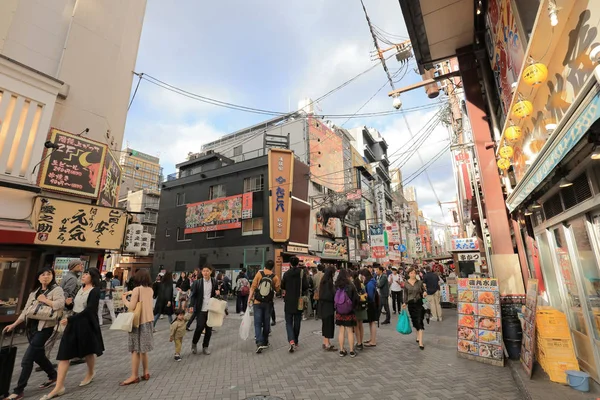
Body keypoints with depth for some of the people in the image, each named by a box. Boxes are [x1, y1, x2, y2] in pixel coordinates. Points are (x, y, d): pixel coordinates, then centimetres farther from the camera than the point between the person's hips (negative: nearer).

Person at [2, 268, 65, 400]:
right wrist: (14, 324, 11)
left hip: (45, 327, -8)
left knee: (27, 358, -5)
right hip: (31, 327, 8)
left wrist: (44, 300, -17)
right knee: (38, 355, 17)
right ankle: (53, 376, 35)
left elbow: (60, 305, -26)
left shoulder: (56, 289, -11)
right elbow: (26, 310, 17)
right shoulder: (34, 292, 12)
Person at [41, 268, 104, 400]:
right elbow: (76, 306, 15)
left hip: (87, 324, -7)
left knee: (88, 351, 12)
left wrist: (69, 319, -22)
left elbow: (89, 310, -21)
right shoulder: (81, 288, 8)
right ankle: (59, 387, 10)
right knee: (64, 353, 2)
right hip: (73, 323, 7)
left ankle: (91, 372, 38)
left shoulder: (95, 291, -15)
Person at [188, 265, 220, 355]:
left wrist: (217, 293, -9)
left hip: (211, 309, 2)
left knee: (209, 329, 7)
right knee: (200, 327, -4)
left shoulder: (214, 282, 2)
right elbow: (193, 295, 2)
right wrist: (191, 306, -8)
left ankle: (205, 347, 25)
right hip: (201, 309, -2)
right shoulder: (197, 282, -4)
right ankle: (194, 344, 23)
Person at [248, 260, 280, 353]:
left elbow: (253, 286, -10)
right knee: (266, 323, 15)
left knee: (258, 323, 3)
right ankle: (265, 342, 25)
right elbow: (277, 289, -5)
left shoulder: (259, 273, -8)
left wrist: (250, 297, -5)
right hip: (268, 303, 1)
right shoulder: (275, 277, -7)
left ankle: (259, 343, -10)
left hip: (258, 302, -1)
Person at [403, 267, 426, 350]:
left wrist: (424, 293, -16)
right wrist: (405, 303, 1)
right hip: (411, 304, 2)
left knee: (419, 322, -8)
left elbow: (423, 291, 6)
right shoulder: (406, 284, 1)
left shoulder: (420, 282, -3)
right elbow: (405, 294, 8)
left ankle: (420, 342, -7)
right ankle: (418, 337, 36)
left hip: (419, 303, -2)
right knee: (414, 321, 14)